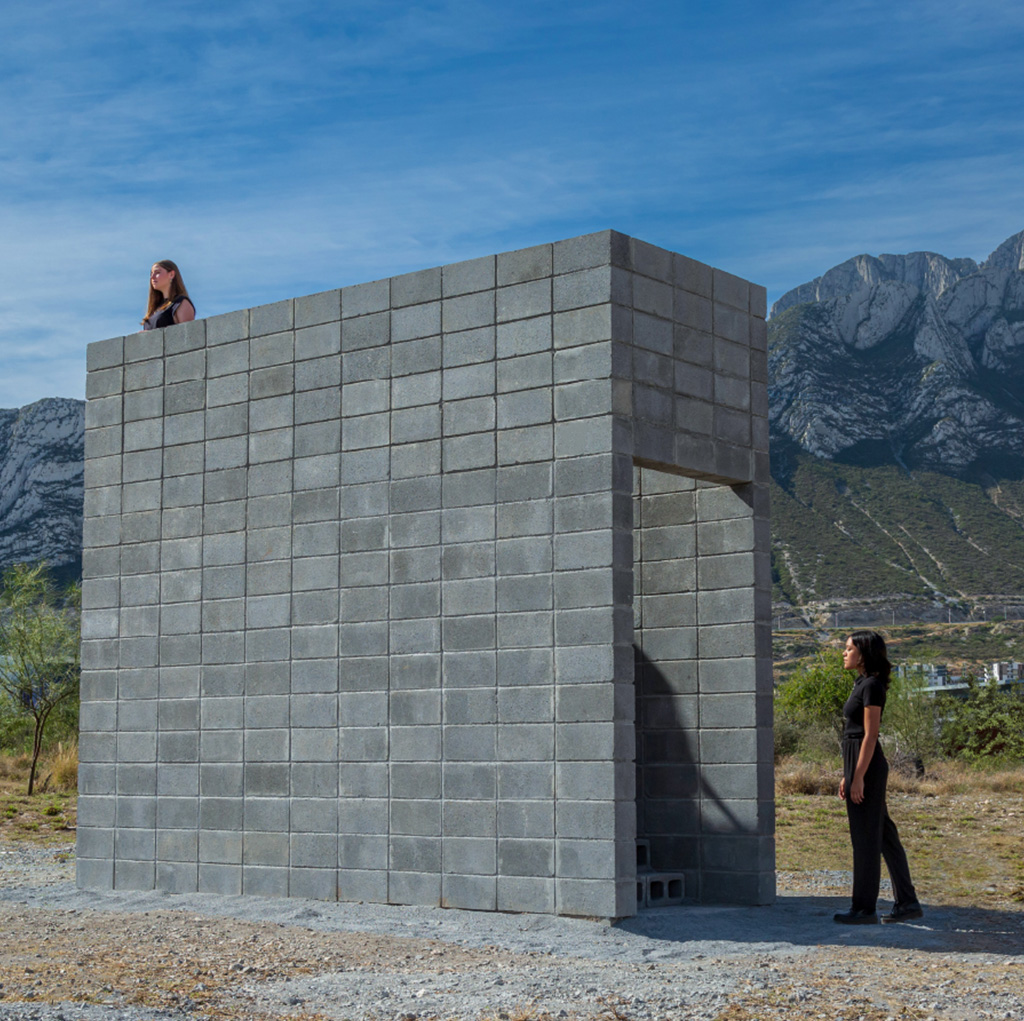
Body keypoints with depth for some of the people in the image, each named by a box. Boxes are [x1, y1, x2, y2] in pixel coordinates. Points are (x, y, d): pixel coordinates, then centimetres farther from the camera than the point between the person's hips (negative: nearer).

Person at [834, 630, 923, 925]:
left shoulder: (872, 685, -13)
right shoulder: (862, 684, 15)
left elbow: (870, 735, -17)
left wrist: (858, 777, -19)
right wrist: (847, 776, 19)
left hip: (868, 767, -10)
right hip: (857, 765, 10)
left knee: (865, 837, -3)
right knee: (883, 834, 12)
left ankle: (864, 908, 3)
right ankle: (907, 903, 16)